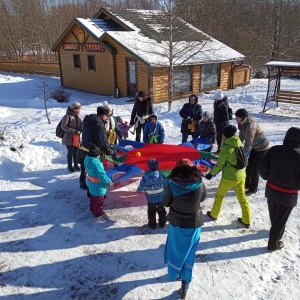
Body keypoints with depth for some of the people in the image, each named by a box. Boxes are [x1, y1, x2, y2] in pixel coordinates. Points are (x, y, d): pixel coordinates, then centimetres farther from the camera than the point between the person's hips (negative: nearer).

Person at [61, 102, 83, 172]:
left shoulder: (79, 116, 4)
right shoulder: (67, 116, -15)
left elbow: (81, 124, 8)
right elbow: (63, 126, -19)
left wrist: (80, 130, -14)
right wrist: (73, 131, -24)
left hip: (77, 137, 6)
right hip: (68, 137, -6)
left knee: (76, 151, 14)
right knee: (70, 152, 2)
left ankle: (76, 165, 31)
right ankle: (70, 166, 19)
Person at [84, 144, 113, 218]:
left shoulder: (87, 159, -10)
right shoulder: (97, 164, -35)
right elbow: (102, 176, -29)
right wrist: (109, 181, -14)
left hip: (91, 184, 8)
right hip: (98, 186, -8)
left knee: (92, 197, 29)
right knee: (99, 200, 13)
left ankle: (92, 209, 48)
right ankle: (98, 213, 30)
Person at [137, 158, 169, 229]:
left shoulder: (146, 175, -19)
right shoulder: (160, 174, -20)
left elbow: (142, 185, -11)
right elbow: (167, 182, -9)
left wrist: (139, 190, 10)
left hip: (150, 198, 0)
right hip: (161, 197, 1)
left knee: (151, 212, 20)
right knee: (161, 210, 23)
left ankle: (152, 225, 29)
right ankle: (162, 223, 34)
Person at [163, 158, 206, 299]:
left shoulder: (172, 185, -19)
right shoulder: (200, 184, -15)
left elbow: (166, 203, -4)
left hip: (176, 223, 0)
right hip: (194, 224, 1)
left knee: (175, 250, 22)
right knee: (188, 253, 16)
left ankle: (174, 274, 43)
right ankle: (185, 286, 19)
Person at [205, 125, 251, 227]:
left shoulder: (226, 147, -20)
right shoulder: (239, 144, 0)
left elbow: (219, 164, -13)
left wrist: (211, 174, -1)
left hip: (229, 177, -6)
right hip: (241, 175, 6)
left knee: (219, 195, 17)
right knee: (242, 197, 17)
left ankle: (214, 214, 34)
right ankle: (246, 220, 24)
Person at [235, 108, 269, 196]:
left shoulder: (250, 125, -35)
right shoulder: (243, 124, -8)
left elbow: (248, 143, -39)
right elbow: (241, 137, 3)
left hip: (262, 148, -8)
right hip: (255, 147, 9)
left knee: (254, 168, -3)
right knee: (249, 166, 16)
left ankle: (253, 189, 14)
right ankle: (247, 184, 34)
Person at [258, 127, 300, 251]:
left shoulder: (274, 149, -11)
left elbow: (262, 167, -9)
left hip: (271, 189, 4)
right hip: (288, 195, -4)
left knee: (274, 215, 27)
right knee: (280, 219, 14)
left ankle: (276, 231, 52)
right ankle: (273, 243, 27)